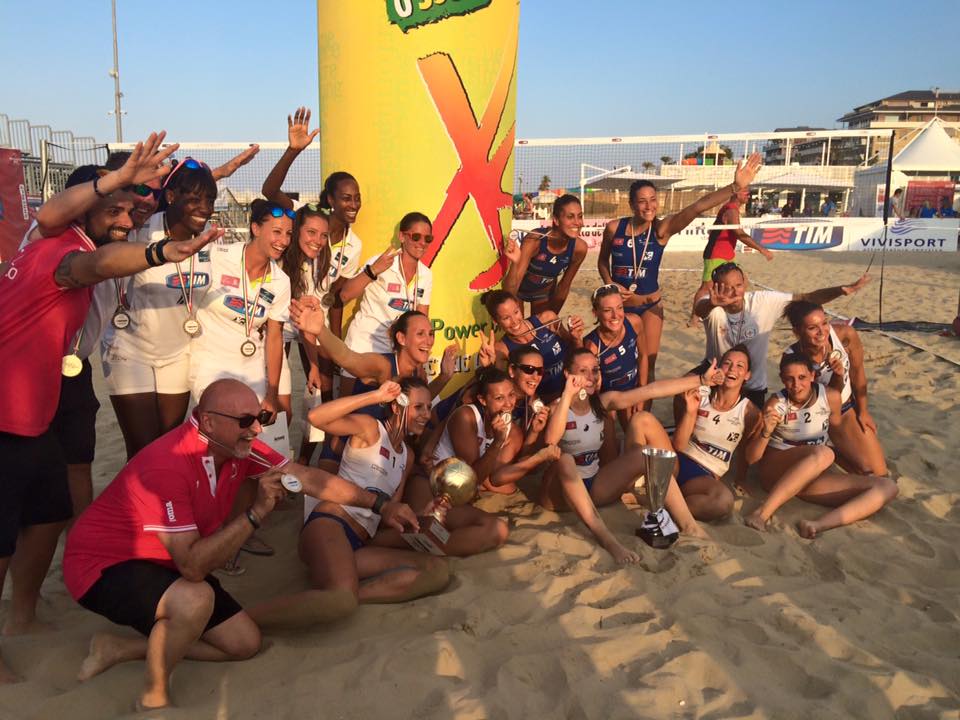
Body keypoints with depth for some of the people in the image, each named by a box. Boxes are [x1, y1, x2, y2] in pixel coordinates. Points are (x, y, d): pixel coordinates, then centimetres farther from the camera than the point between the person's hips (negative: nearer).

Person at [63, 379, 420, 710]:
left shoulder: (237, 446, -9)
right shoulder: (168, 466, -33)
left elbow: (309, 478, -1)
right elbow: (192, 566, -36)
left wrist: (380, 504, -1)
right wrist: (256, 512, -36)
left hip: (166, 566, 8)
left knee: (245, 643, 4)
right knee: (195, 599, -37)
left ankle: (121, 648, 15)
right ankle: (154, 694, -9)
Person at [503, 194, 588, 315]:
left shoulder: (579, 247, -26)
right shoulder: (534, 240, -36)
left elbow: (565, 285, -8)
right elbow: (509, 293, -37)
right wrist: (515, 263, -54)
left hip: (545, 290, 3)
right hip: (518, 288, -3)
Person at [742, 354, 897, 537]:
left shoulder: (830, 397, -4)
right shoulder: (776, 404, -12)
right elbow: (751, 458, -11)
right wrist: (766, 432, -28)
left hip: (813, 476, 5)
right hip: (776, 472, -4)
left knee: (887, 487, -16)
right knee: (822, 453, -36)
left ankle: (819, 524, -38)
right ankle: (763, 512, -38)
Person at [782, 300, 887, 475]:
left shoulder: (845, 334, -27)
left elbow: (857, 371, -7)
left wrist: (863, 411, 4)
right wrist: (837, 377, -41)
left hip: (845, 408, 2)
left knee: (878, 474, -2)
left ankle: (833, 453, 26)